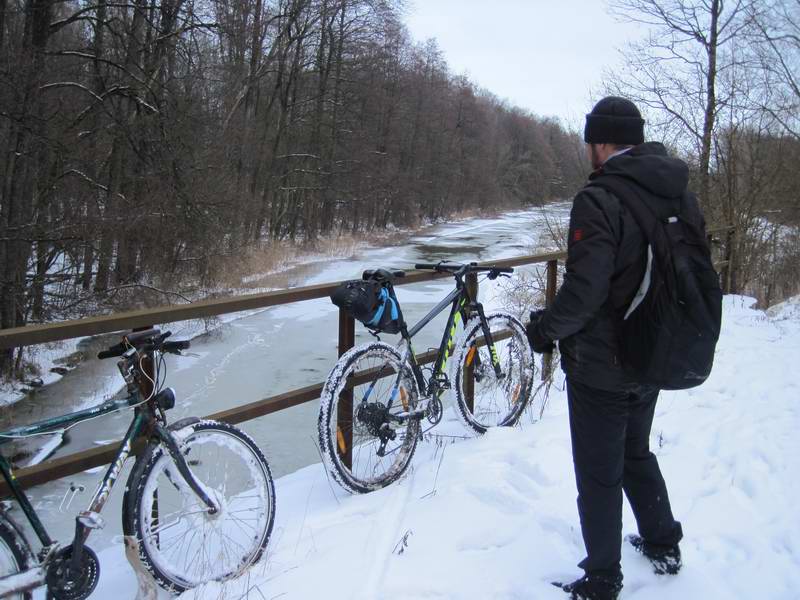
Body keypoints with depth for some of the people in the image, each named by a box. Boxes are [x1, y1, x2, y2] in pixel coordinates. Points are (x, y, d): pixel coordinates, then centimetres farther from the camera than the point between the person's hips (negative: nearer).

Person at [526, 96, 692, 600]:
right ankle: (664, 545, 43)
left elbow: (584, 292, -28)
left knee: (599, 475, 8)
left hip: (601, 369, -7)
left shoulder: (600, 200, -23)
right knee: (636, 453, 28)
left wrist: (545, 329, -10)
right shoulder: (682, 196, 2)